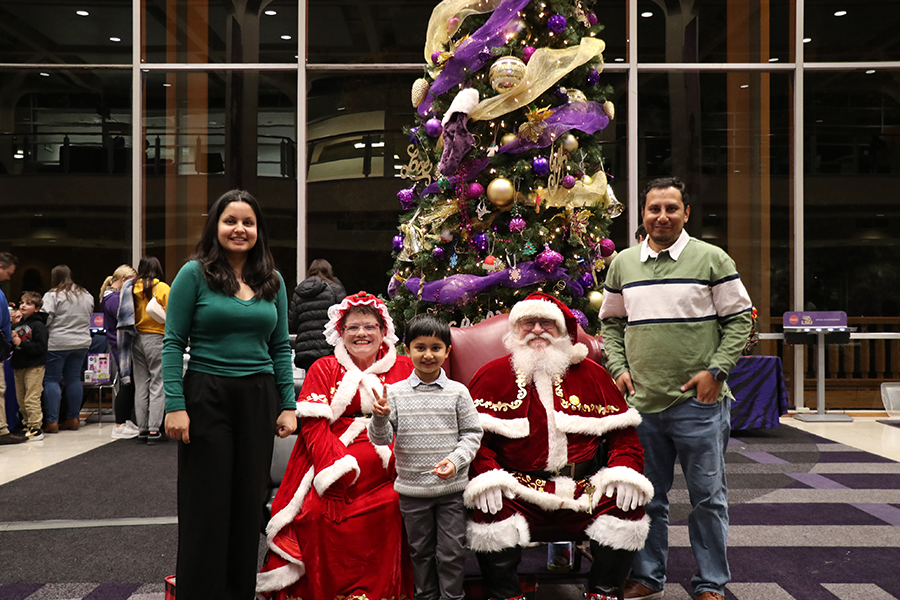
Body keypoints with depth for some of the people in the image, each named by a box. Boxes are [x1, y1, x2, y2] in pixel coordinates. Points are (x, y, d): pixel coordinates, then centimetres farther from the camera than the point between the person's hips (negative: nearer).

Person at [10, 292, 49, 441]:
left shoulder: (38, 325, -8)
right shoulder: (17, 325, 15)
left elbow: (40, 347, -17)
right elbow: (13, 345, 20)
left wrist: (21, 343, -20)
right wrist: (12, 341, -2)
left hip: (34, 367, -8)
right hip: (19, 366, 8)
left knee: (31, 399, -10)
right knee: (21, 399, 13)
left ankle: (36, 428, -6)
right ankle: (26, 425, 24)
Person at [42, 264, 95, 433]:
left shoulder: (52, 295, -10)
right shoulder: (86, 295, 9)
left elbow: (44, 319, -15)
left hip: (57, 343, -6)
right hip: (81, 343, 6)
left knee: (51, 379, 1)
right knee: (74, 378, 12)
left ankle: (52, 421, -1)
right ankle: (73, 418, 16)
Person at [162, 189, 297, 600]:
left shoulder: (273, 281, 10)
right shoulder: (195, 274, -2)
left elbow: (281, 347, 11)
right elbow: (173, 343, -4)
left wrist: (288, 405, 5)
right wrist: (175, 405, -12)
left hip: (259, 400, 4)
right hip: (207, 397, -3)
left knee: (248, 503, 9)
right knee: (207, 506, 2)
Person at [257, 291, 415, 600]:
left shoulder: (404, 369, 14)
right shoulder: (323, 369, 13)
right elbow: (314, 424, 1)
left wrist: (393, 459, -13)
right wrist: (338, 467, -13)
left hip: (382, 469, 0)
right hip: (330, 461, 0)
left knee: (389, 506, -24)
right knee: (316, 511, -21)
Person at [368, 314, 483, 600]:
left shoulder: (458, 392, -3)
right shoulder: (395, 392, -2)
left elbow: (472, 433, 0)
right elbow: (381, 439, -2)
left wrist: (456, 460, -16)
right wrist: (380, 417, -22)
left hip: (451, 488, -1)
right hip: (412, 488, 1)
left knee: (451, 551, 6)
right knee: (420, 549, 15)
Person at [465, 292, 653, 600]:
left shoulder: (591, 374, 14)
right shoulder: (492, 376, 7)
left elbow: (622, 432, 13)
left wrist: (624, 470, -6)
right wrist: (486, 475, -18)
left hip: (584, 491, 2)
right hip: (520, 493, -2)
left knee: (628, 506, -20)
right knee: (490, 510, -29)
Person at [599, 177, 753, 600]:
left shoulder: (712, 259, -1)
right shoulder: (623, 264, 9)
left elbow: (739, 319, 1)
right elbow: (610, 322, 17)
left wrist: (715, 370, -9)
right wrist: (618, 368, 3)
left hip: (699, 400, -3)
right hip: (641, 401, 3)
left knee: (707, 496, 7)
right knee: (647, 497, 13)